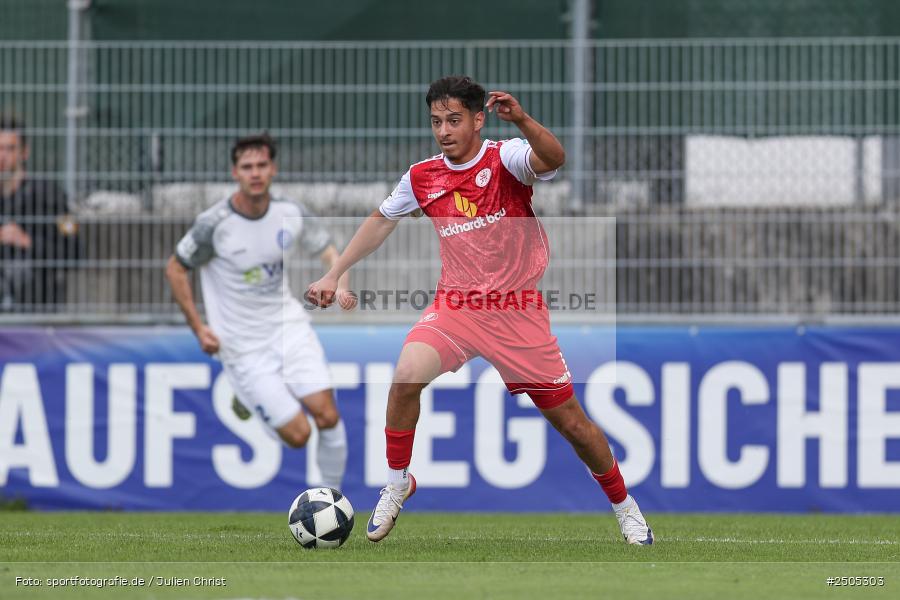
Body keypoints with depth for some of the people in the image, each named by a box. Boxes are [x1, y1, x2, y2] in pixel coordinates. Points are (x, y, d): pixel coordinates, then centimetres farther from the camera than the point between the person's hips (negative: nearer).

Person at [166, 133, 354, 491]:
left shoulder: (291, 215, -5)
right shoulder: (214, 223, -16)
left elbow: (327, 250, 12)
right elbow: (175, 270, -3)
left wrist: (340, 284, -10)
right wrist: (198, 328, -7)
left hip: (289, 327, 3)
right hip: (244, 347, -3)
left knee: (327, 416, -13)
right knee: (297, 435, -7)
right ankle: (244, 394, 26)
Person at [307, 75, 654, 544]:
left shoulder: (505, 158, -12)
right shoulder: (422, 178, 1)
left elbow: (553, 159, -34)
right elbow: (381, 220, 18)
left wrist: (522, 121, -53)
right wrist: (334, 274, 14)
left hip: (518, 310, -2)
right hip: (455, 307, 2)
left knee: (570, 421, 3)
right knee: (407, 376, -26)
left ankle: (624, 505, 26)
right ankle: (397, 485, -6)